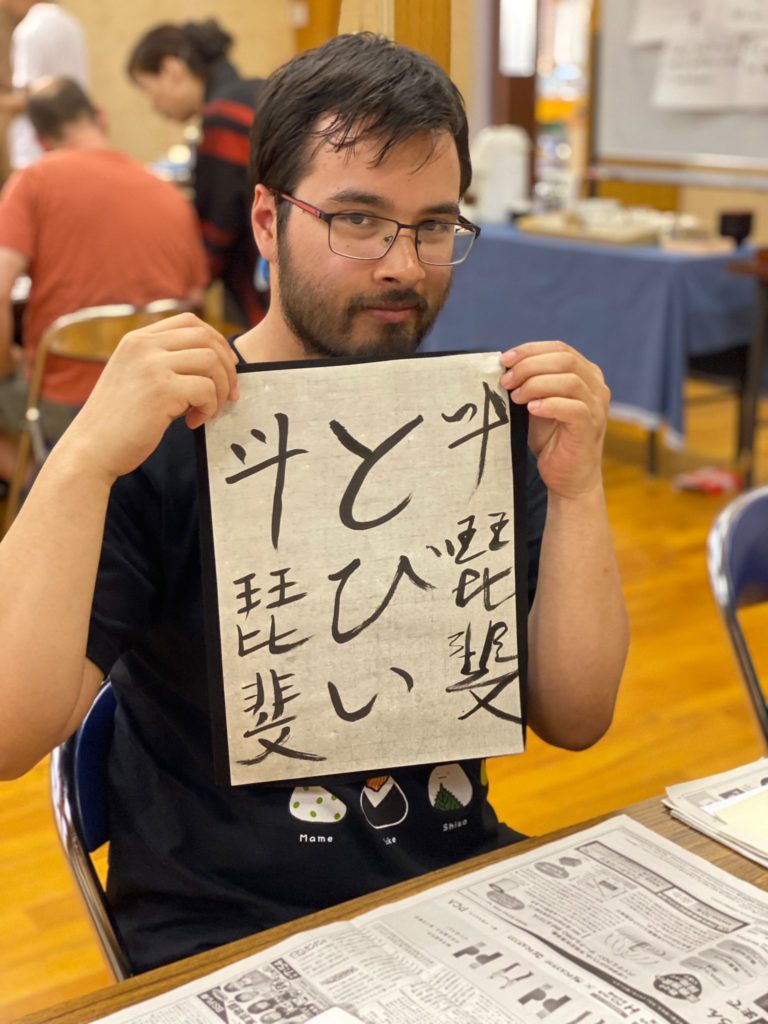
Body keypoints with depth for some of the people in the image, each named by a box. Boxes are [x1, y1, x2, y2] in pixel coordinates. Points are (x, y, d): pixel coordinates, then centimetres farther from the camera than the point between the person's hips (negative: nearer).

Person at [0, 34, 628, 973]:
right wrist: (87, 459, -30)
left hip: (460, 881, 3)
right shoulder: (162, 433, -10)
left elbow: (572, 717, -2)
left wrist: (578, 490, -15)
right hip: (223, 929, -2)